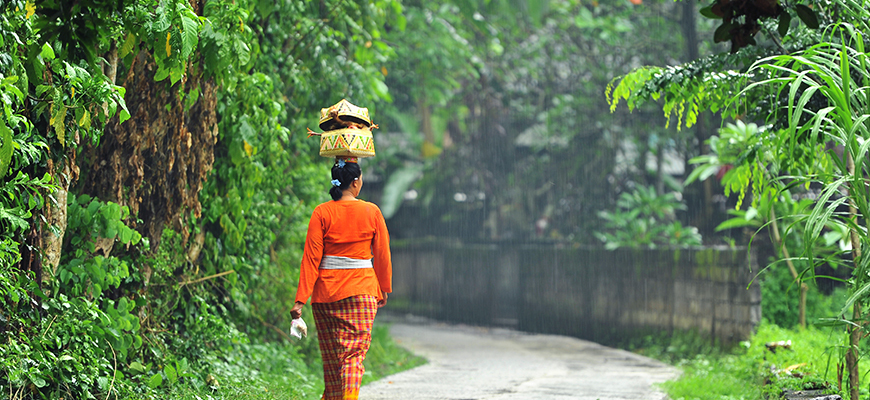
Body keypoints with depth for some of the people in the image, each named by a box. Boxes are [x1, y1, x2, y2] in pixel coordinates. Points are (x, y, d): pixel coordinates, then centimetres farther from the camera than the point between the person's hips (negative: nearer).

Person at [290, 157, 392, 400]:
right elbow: (382, 255, 5)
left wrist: (301, 299, -6)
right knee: (354, 352, -5)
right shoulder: (372, 212, -2)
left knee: (331, 355, 15)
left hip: (326, 290, 1)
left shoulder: (322, 213, -3)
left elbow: (311, 259, -6)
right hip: (361, 289, -1)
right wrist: (383, 290, 18)